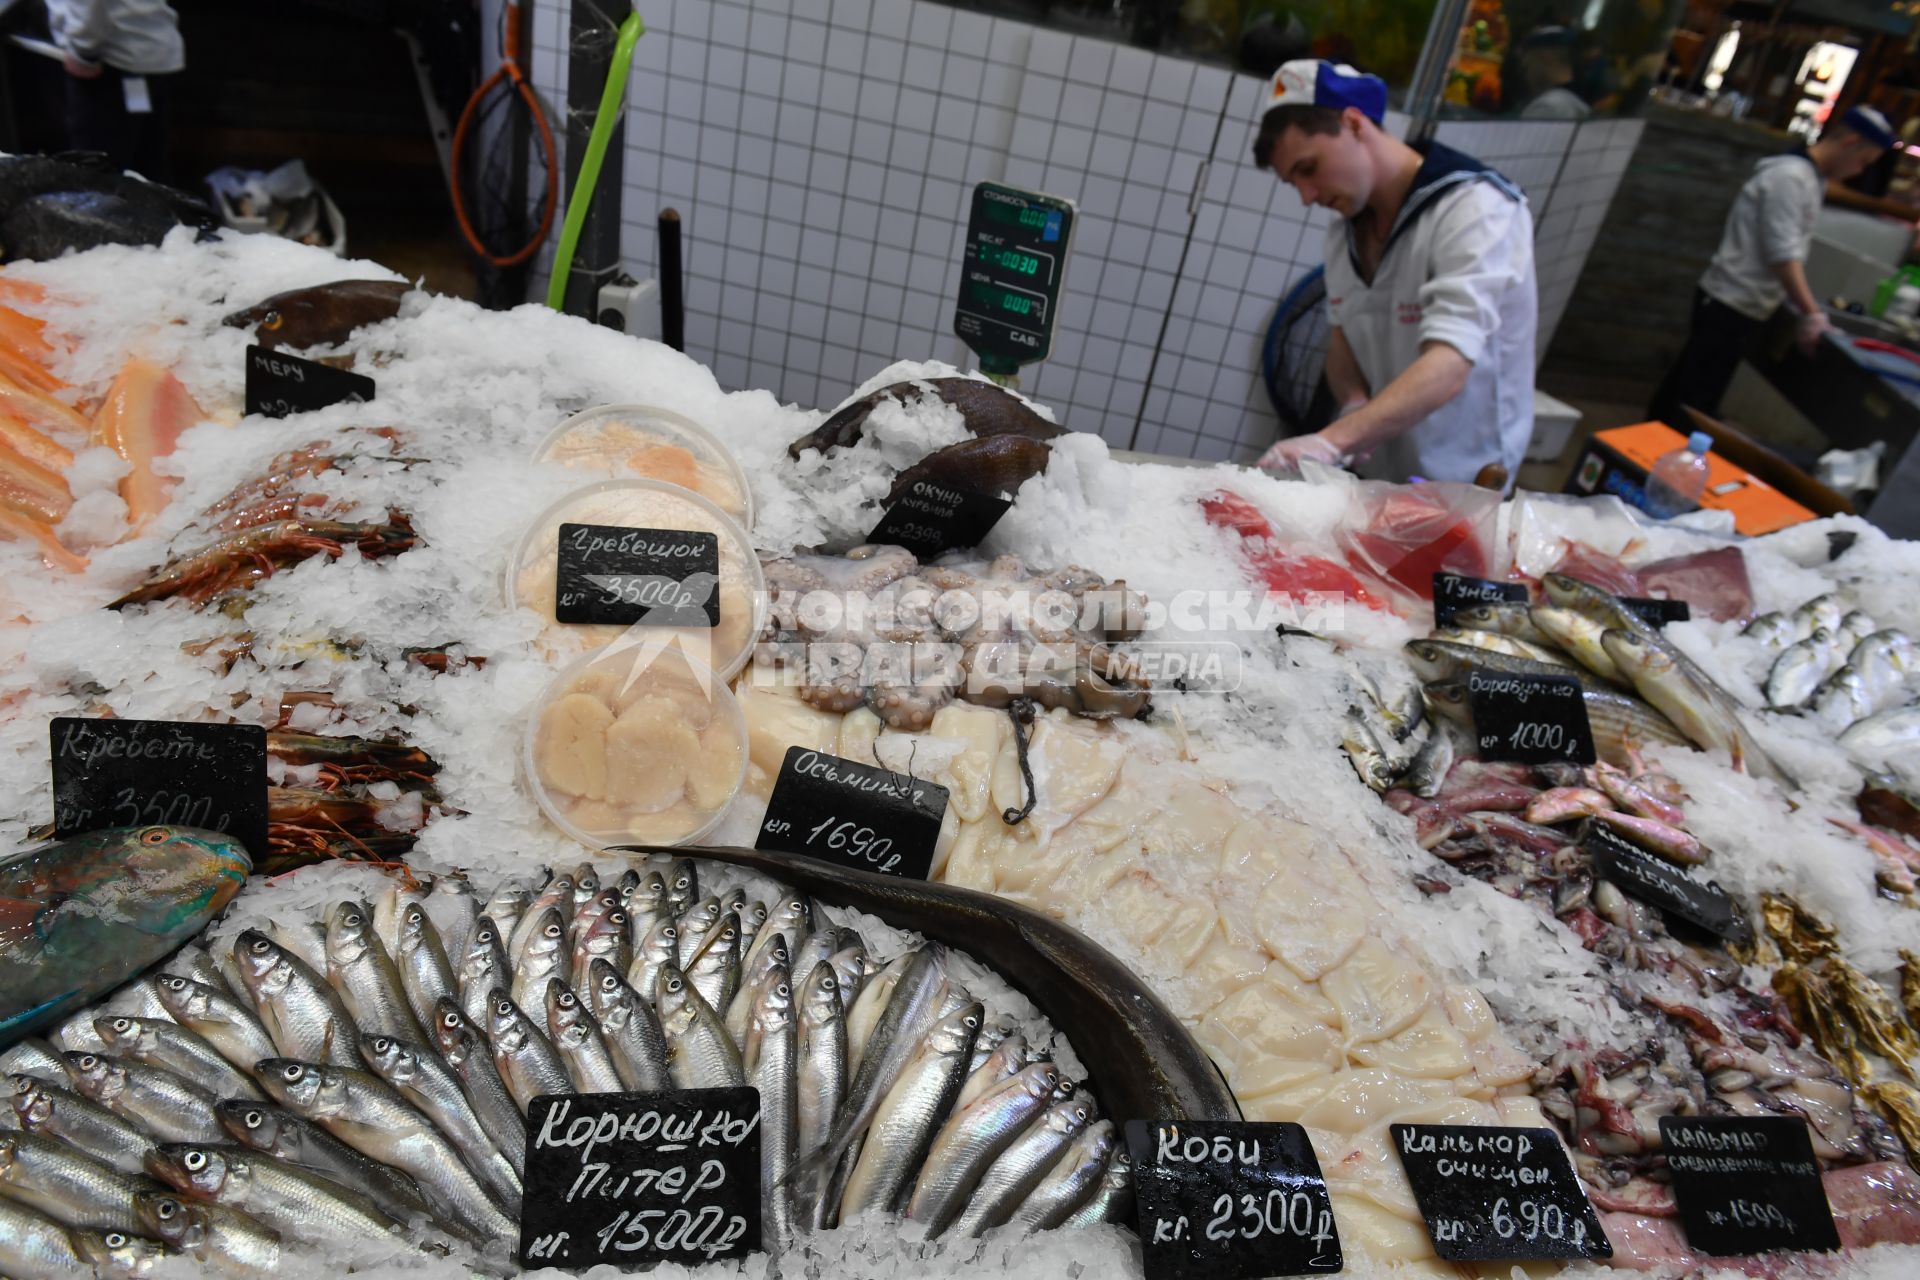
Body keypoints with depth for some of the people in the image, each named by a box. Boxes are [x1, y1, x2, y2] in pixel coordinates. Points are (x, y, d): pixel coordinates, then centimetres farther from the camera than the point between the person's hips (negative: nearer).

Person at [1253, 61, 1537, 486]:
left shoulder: (1476, 208, -16)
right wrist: (1355, 404, -10)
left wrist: (1330, 441, -42)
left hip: (1459, 489, -6)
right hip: (1370, 482, 6)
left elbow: (1447, 370, -29)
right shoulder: (1345, 230, 7)